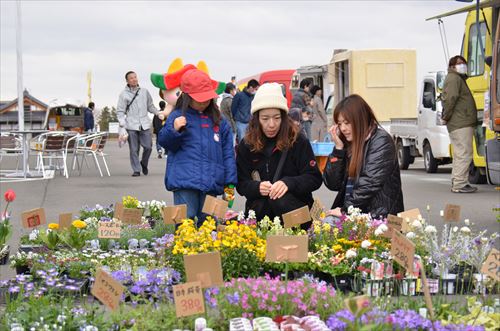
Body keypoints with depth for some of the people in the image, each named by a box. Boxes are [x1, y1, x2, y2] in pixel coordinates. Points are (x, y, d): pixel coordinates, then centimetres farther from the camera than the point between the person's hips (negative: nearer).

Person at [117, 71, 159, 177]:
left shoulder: (144, 92, 12)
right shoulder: (124, 94, 3)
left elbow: (150, 106, 21)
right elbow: (120, 111, 3)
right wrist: (122, 123, -11)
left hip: (145, 125, 2)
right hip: (131, 126, -2)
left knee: (148, 147, -3)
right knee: (134, 149, -2)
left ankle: (144, 163, 23)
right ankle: (136, 170, 8)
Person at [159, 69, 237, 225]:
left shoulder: (219, 121, 13)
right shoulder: (177, 116, 3)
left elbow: (228, 153, 13)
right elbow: (165, 143, 1)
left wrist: (230, 182, 6)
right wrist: (174, 130, -19)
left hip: (211, 184, 4)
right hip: (185, 182, -3)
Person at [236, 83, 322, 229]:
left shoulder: (298, 141, -2)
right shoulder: (246, 145, 4)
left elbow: (314, 179, -5)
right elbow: (241, 185, 3)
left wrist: (288, 183, -24)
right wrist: (257, 187, -21)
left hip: (297, 207, -1)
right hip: (260, 208, 1)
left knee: (281, 200, -33)